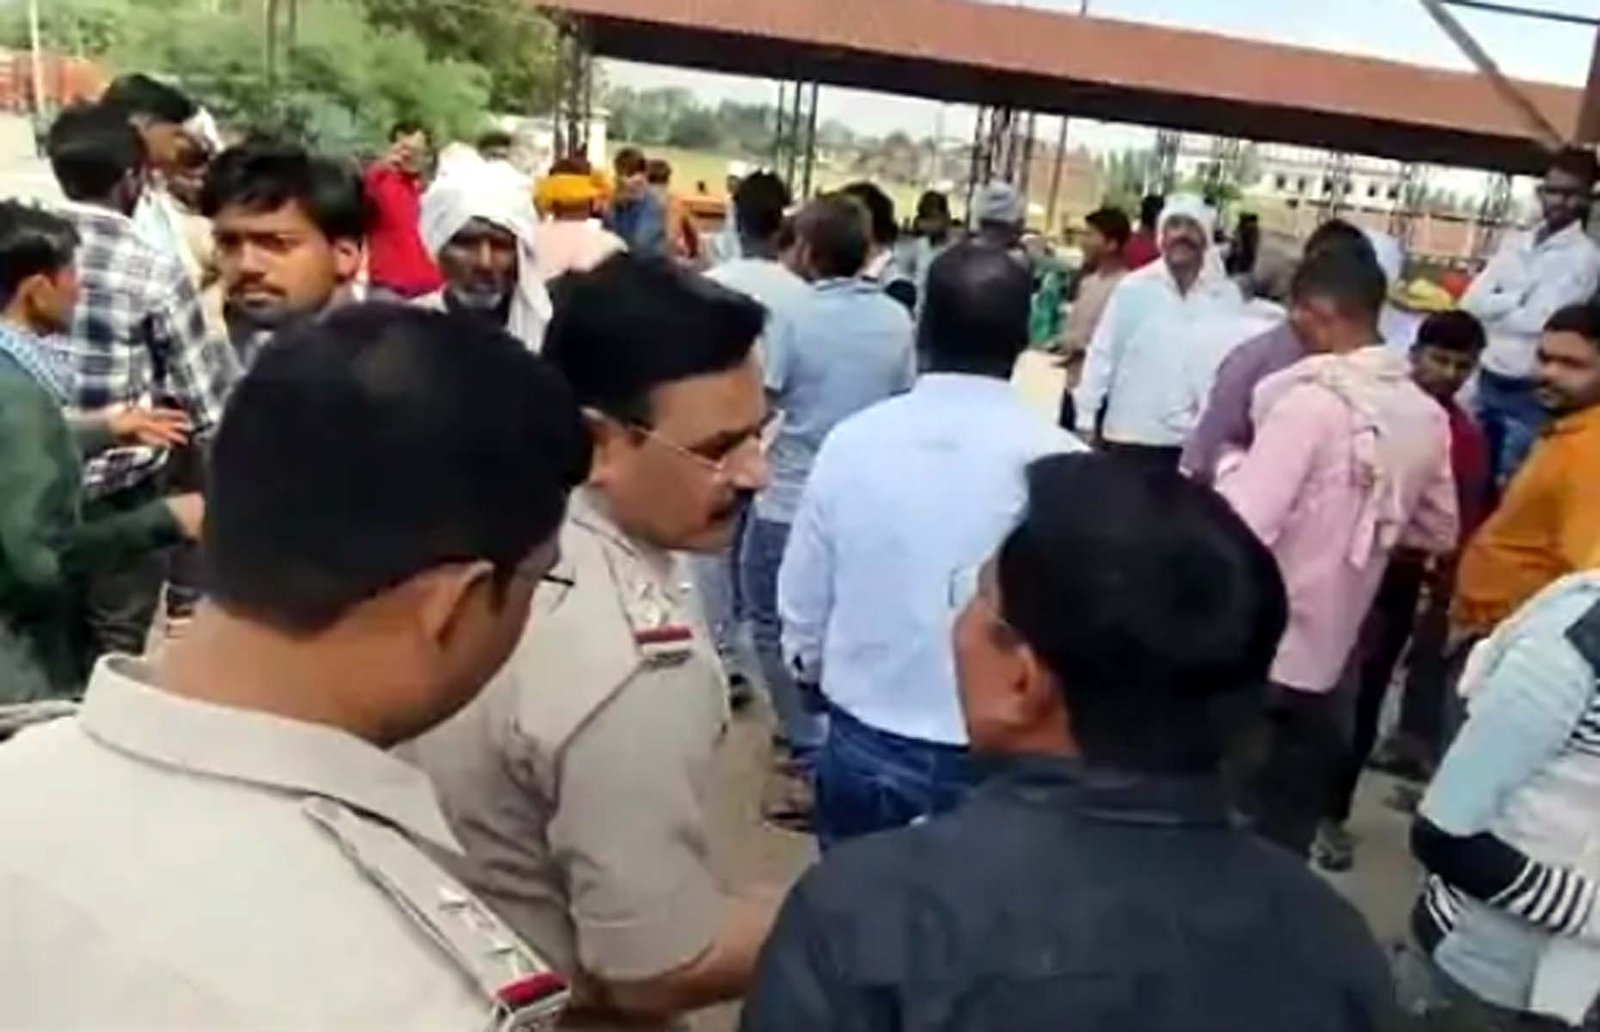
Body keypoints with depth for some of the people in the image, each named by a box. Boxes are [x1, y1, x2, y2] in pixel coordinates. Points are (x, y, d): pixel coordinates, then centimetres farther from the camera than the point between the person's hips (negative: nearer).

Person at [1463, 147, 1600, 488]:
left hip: (1529, 395, -5)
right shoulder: (1515, 243, 9)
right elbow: (1471, 301, 2)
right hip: (1486, 381, 5)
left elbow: (1538, 320, -18)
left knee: (1507, 485, 2)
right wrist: (1516, 300, -13)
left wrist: (1494, 307, -5)